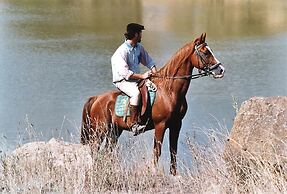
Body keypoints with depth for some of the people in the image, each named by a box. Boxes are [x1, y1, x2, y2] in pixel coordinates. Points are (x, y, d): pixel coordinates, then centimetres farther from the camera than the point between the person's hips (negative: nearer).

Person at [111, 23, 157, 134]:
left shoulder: (139, 47, 9)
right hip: (123, 81, -8)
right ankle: (133, 123, -32)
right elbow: (124, 72, -24)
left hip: (136, 79, 8)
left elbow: (148, 61, 19)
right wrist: (142, 76, -24)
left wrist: (155, 73, 1)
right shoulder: (122, 52, -18)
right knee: (136, 92, -36)